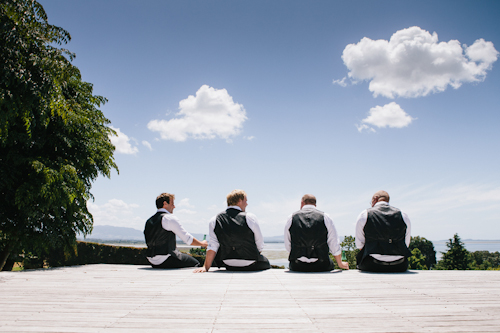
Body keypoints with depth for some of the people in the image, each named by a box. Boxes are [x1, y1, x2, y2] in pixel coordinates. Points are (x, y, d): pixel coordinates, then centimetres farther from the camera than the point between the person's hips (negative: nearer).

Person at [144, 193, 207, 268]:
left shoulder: (149, 220, 11)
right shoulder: (170, 218, -12)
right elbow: (187, 239, -11)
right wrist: (202, 243, 6)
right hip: (165, 261, -8)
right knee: (195, 263, 2)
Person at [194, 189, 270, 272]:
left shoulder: (214, 220, -3)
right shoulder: (250, 218, -11)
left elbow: (212, 247, -7)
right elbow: (260, 246, -4)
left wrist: (206, 267, -2)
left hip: (229, 266, 3)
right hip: (251, 266, -3)